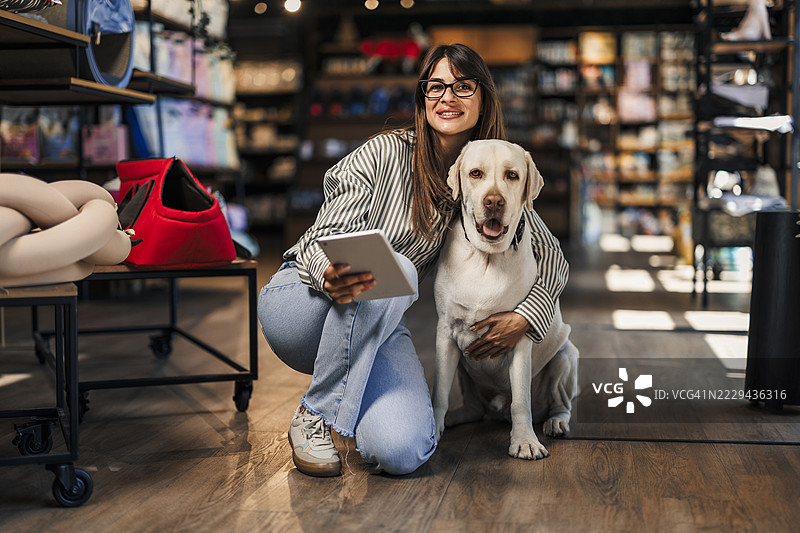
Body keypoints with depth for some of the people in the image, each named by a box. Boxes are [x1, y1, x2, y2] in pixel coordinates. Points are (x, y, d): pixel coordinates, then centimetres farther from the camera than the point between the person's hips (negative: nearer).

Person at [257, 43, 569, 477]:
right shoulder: (385, 152, -12)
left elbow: (552, 259, 11)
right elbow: (323, 240, -14)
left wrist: (524, 318, -8)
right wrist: (333, 279, -38)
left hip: (379, 325, 3)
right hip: (301, 301, -3)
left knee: (402, 452, -26)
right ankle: (314, 416, -18)